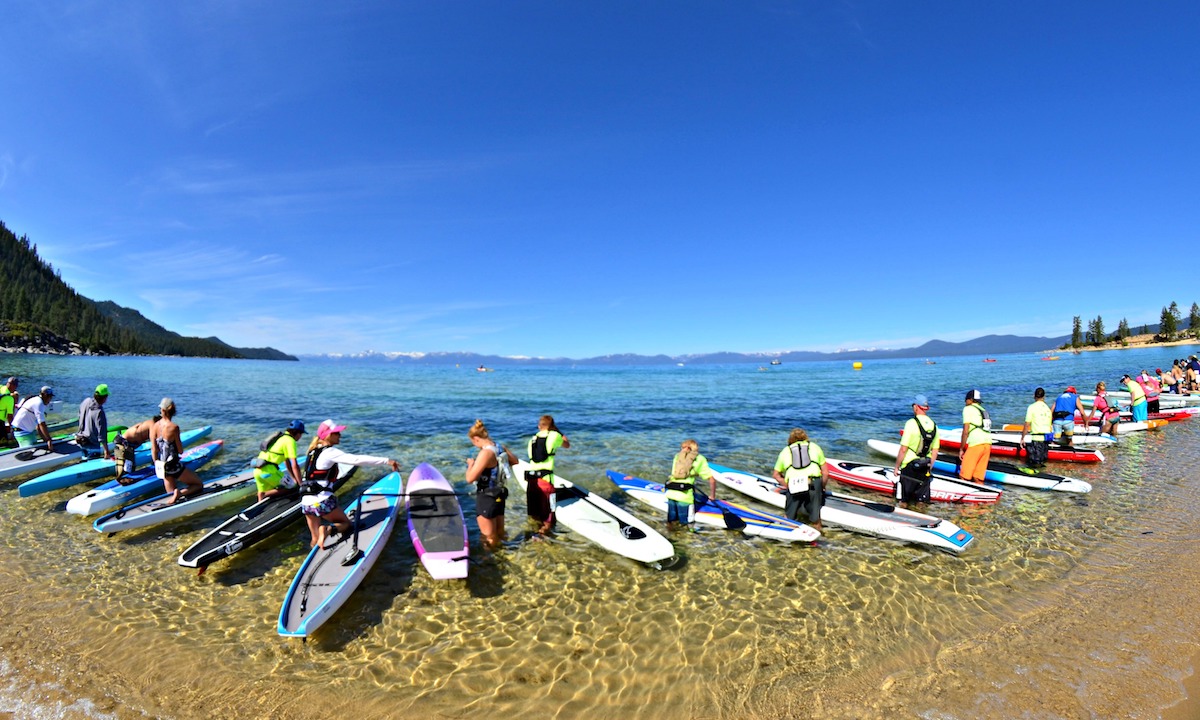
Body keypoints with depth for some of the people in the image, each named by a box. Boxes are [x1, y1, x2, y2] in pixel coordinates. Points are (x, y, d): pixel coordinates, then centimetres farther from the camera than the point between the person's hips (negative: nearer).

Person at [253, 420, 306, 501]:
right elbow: (294, 465, -12)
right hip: (268, 470, -9)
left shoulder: (281, 437, 21)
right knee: (292, 487, 1)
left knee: (262, 495, 22)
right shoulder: (290, 441, -7)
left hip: (257, 469, 9)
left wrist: (294, 478, 25)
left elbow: (287, 461, 24)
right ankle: (265, 495, -6)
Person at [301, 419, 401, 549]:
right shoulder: (330, 452, -11)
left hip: (306, 502, 8)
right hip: (322, 501, -8)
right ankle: (327, 530, -16)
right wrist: (386, 461, -23)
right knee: (346, 523, 10)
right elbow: (357, 460, -21)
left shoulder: (314, 451, 13)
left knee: (315, 540, 16)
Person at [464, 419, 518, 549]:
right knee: (499, 534, 20)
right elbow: (514, 461, 20)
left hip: (486, 497, -9)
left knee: (489, 537, 7)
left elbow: (470, 478, -26)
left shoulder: (485, 453, -24)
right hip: (499, 494, 9)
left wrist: (471, 463, -8)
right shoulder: (500, 447, 1)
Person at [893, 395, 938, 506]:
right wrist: (929, 468, 19)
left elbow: (903, 449, -16)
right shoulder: (934, 425, 3)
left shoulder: (911, 423, -14)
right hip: (924, 468, 5)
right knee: (921, 500, 15)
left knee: (903, 501, 8)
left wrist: (897, 467, -6)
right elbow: (935, 451, 9)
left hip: (909, 467, -5)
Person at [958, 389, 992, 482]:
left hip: (976, 443, -7)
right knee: (978, 478, 10)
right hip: (988, 443, 8)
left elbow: (966, 431, -3)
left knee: (963, 477, -4)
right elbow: (987, 430, 22)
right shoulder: (983, 410, 26)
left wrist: (961, 449, 2)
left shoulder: (968, 409, 5)